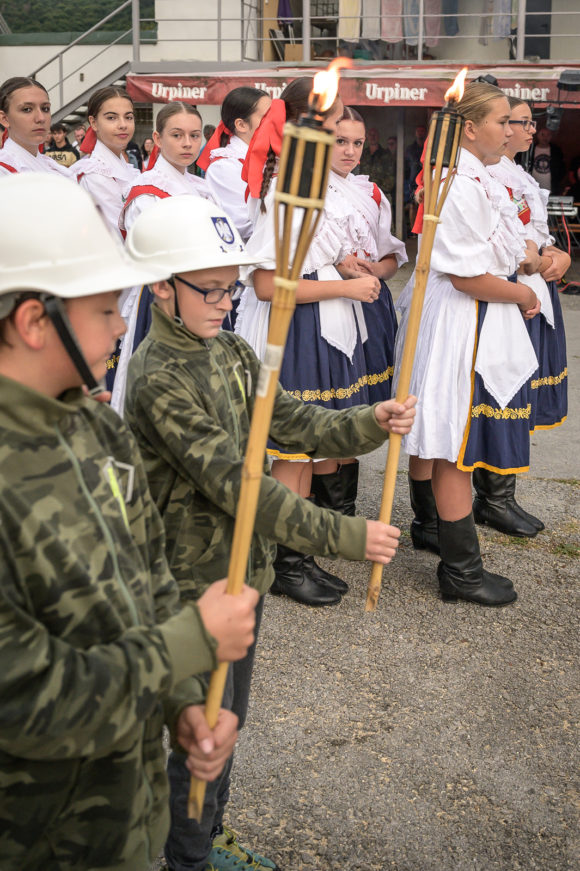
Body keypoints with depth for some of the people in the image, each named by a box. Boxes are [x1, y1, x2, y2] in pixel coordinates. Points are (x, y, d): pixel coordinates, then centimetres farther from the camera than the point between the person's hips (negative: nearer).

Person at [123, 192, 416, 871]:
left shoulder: (231, 352, 5)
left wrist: (370, 424, -15)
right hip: (196, 582, -8)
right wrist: (344, 536, -31)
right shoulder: (159, 379, -24)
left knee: (228, 719, 23)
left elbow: (292, 422, 3)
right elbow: (234, 481, -30)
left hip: (242, 567, 8)